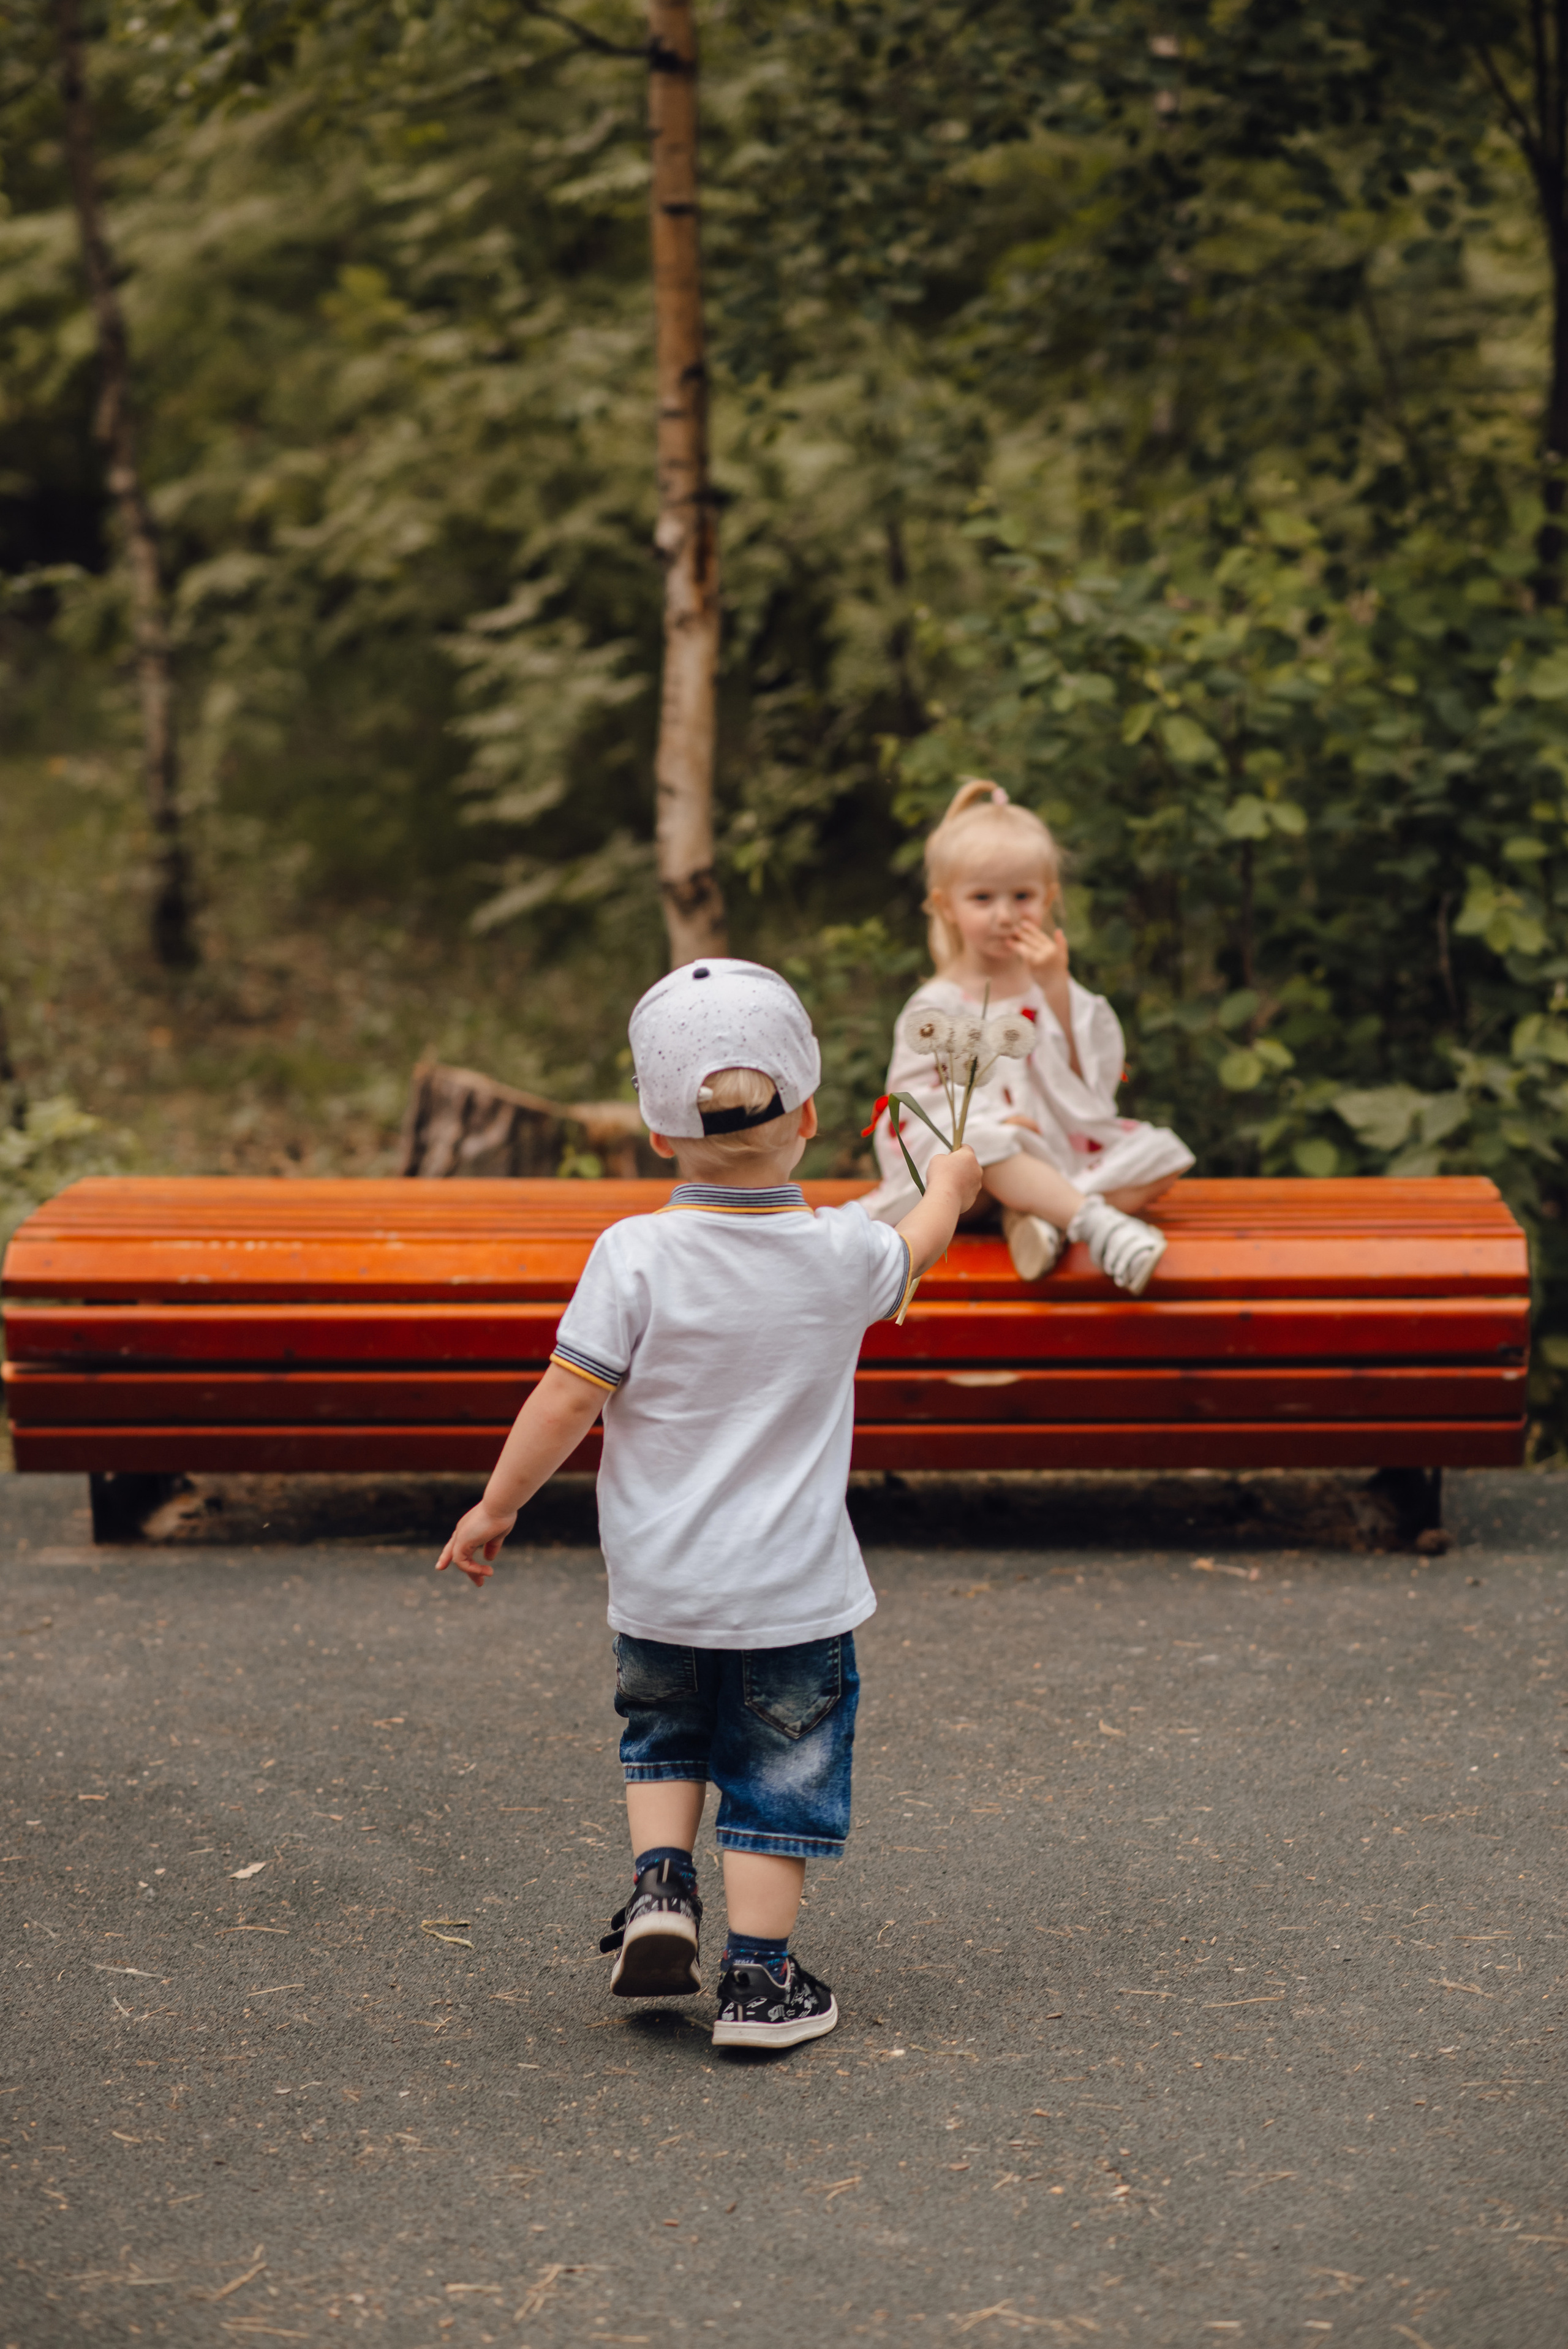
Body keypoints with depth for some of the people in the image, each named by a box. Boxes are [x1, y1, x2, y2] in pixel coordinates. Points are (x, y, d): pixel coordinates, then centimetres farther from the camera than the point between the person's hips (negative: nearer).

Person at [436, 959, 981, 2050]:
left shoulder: (635, 1256, -14)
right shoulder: (842, 1253, -7)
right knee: (781, 1776, 10)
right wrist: (948, 1190, 39)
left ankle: (662, 1879, 8)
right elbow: (910, 1254, 17)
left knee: (664, 1734, 25)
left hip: (659, 1586, 0)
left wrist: (496, 1506, -1)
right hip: (793, 1591, 0)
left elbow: (568, 1399, -14)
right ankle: (761, 1979, 11)